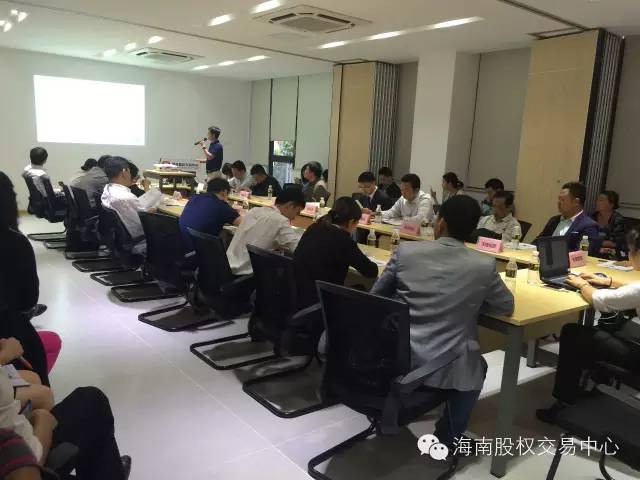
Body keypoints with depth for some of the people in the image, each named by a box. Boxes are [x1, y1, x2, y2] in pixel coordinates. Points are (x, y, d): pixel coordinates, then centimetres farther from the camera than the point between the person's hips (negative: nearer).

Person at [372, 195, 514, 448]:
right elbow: (507, 307, 10)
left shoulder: (406, 250, -5)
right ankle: (448, 437, 36)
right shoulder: (484, 265, -8)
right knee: (477, 365, 31)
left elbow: (376, 296, 6)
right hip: (444, 368, -1)